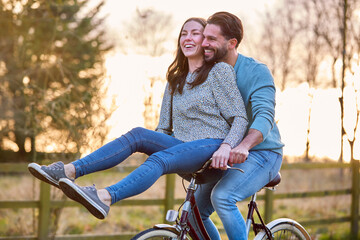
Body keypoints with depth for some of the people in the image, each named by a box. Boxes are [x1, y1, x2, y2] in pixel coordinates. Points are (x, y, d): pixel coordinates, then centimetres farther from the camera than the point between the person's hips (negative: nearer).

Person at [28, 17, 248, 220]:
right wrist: (149, 144, 0)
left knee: (160, 159, -33)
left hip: (212, 146, -6)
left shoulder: (220, 71, 3)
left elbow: (240, 118, -5)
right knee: (138, 134, -20)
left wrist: (225, 147, -22)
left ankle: (105, 198, -57)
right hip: (183, 147, 6)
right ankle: (70, 171, -32)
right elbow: (164, 128, 19)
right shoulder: (175, 81, 22)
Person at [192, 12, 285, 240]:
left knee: (222, 197, -30)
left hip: (261, 154, -7)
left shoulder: (256, 71, -14)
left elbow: (264, 116, -28)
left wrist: (243, 147, -48)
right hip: (226, 157, 7)